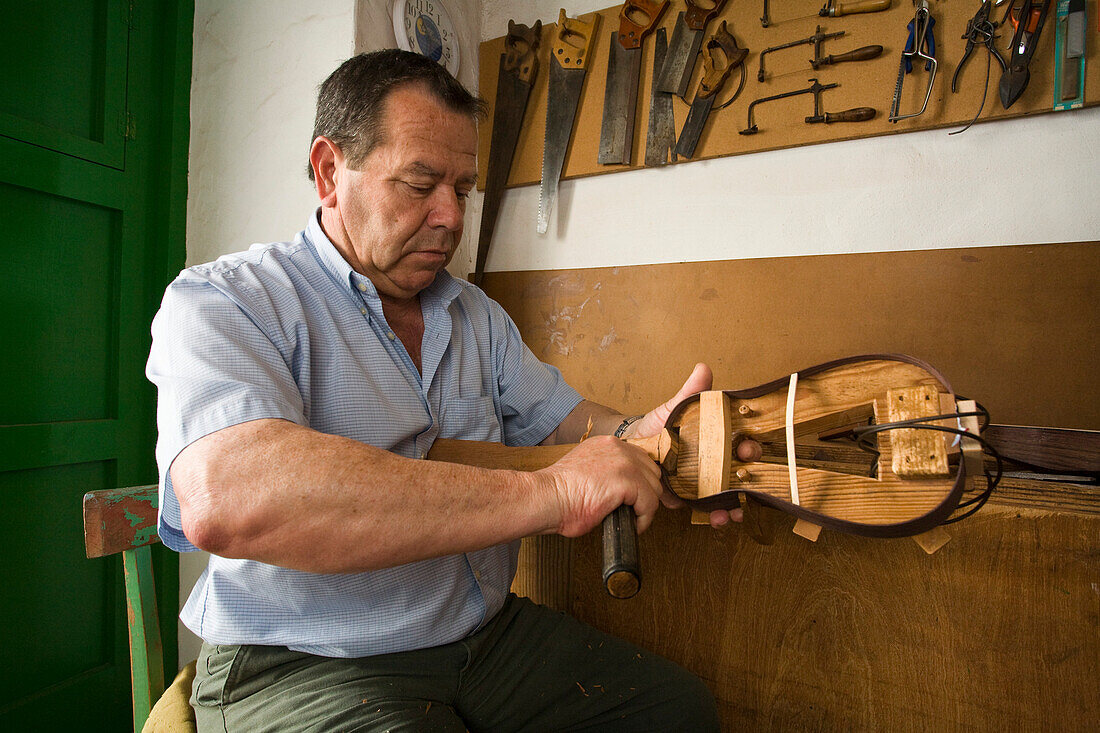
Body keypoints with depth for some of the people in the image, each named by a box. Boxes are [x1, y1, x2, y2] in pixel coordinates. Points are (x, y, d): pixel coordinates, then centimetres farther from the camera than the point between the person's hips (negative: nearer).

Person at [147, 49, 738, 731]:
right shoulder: (222, 303, -12)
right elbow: (227, 500, -31)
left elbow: (561, 419, 10)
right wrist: (548, 492, -32)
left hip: (489, 634, 6)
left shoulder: (478, 315, 10)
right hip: (307, 667, -5)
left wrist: (636, 436, -15)